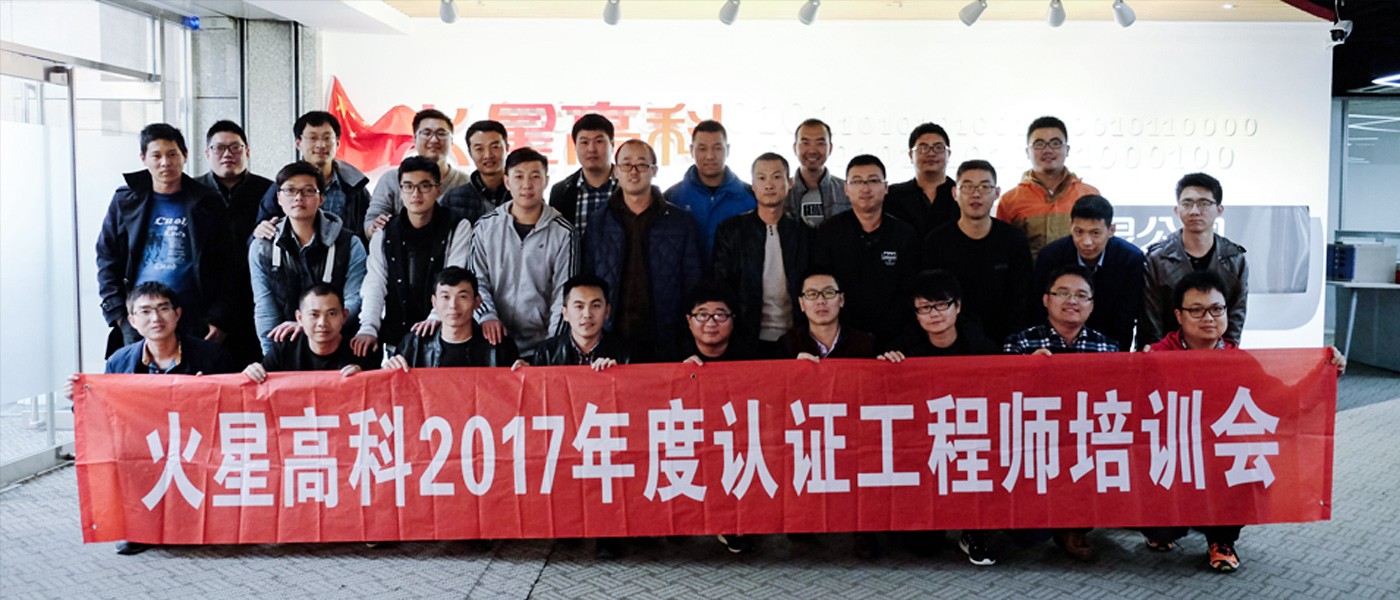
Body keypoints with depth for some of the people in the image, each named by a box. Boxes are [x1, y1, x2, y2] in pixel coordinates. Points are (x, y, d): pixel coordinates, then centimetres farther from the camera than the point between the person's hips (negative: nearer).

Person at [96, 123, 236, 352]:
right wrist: (118, 314, 0)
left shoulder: (207, 204, 7)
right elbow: (107, 260, 11)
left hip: (193, 321, -1)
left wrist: (219, 319, -3)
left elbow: (225, 268, 5)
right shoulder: (125, 201, 10)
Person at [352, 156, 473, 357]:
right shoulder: (385, 232, 12)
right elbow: (374, 284, 3)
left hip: (441, 333, -3)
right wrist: (368, 328, -13)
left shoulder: (458, 227, 2)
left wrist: (437, 316, -24)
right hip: (394, 333, 3)